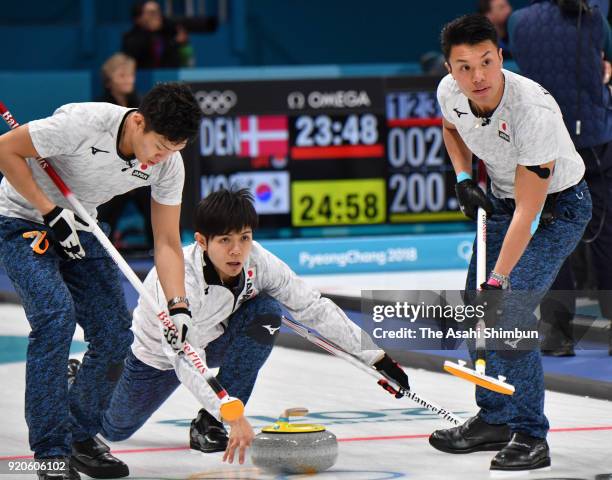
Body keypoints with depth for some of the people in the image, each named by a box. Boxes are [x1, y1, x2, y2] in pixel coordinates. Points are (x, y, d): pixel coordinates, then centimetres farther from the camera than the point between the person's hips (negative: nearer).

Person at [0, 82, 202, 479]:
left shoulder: (169, 164, -14)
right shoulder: (84, 123, -33)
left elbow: (167, 243, -6)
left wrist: (178, 307, -19)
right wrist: (52, 212, -23)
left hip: (79, 228, 6)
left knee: (115, 335, -2)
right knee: (56, 314, -26)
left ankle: (81, 436, 20)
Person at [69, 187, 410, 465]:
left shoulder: (258, 263, -27)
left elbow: (315, 308, -19)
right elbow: (185, 357, -49)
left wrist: (376, 356, -23)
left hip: (213, 341, 3)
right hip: (161, 354, -3)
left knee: (266, 312, -25)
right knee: (114, 430, 6)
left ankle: (209, 424, -15)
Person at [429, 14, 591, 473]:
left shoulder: (534, 111, -36)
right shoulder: (450, 92, -16)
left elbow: (528, 211, -33)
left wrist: (498, 282, -34)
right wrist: (464, 180, -1)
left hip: (558, 205, -7)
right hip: (504, 198, 7)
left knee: (509, 310, -19)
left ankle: (530, 437, -10)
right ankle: (494, 419, 24)